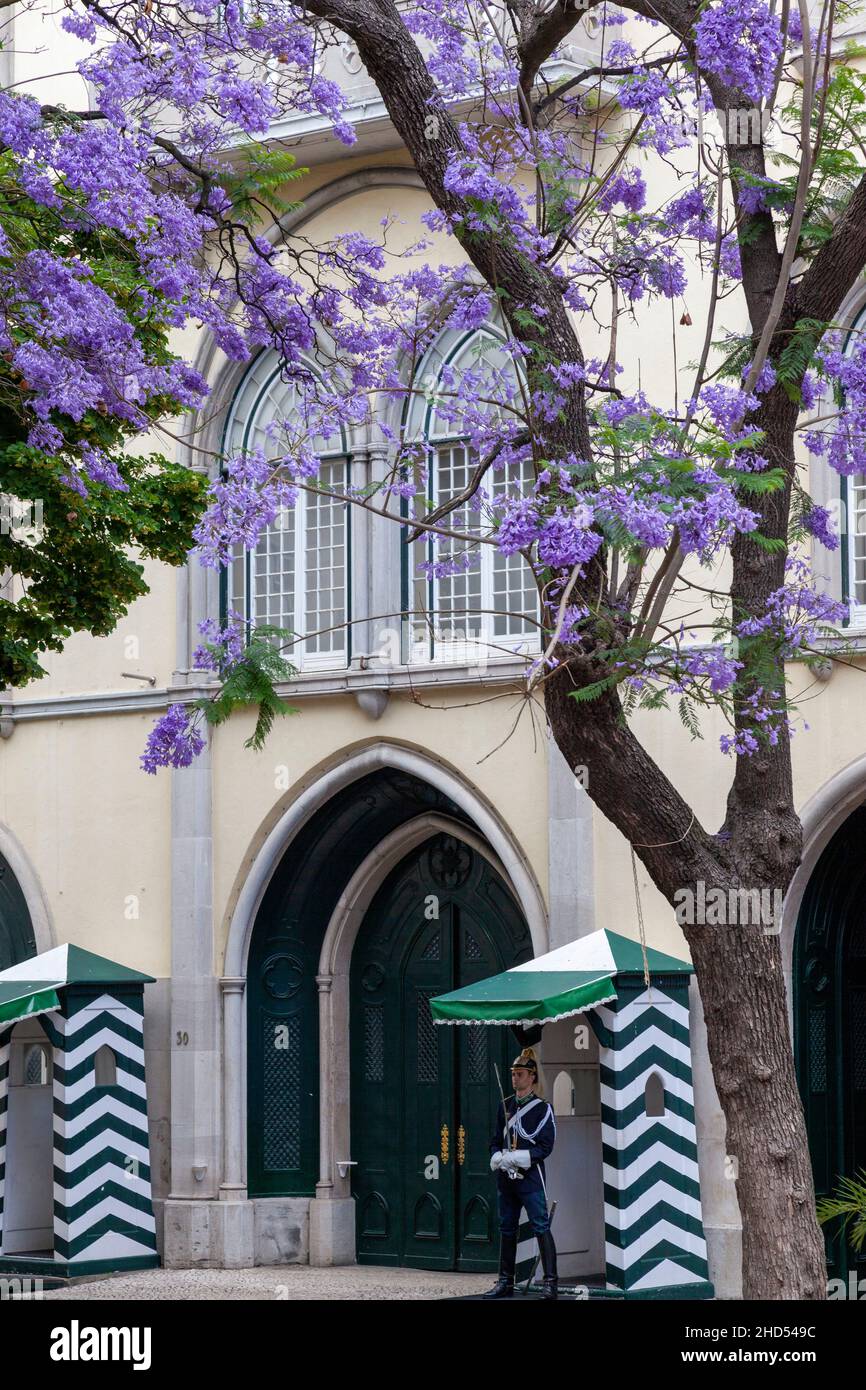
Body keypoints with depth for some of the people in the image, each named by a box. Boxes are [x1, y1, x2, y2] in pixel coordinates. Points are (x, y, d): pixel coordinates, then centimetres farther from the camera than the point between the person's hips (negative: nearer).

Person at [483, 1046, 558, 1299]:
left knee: (540, 1227, -10)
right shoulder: (505, 1106, 13)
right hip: (506, 1176, 6)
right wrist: (498, 1159, -5)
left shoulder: (542, 1108, -4)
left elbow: (545, 1147, -9)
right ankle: (505, 1282, 17)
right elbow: (496, 1140, 16)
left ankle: (551, 1283, -10)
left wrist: (517, 1158, -17)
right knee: (507, 1229, 10)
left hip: (530, 1176, -6)